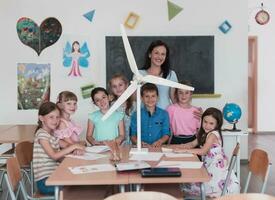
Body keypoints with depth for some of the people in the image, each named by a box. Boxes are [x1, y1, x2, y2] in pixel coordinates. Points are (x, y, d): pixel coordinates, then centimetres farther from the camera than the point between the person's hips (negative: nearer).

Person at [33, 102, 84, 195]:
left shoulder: (53, 134, 12)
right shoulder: (42, 134, -13)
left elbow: (59, 156, 8)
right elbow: (54, 155, -20)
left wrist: (74, 151, -9)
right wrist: (73, 147, -17)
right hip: (44, 181, -8)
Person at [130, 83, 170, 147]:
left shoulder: (164, 114, 9)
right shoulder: (136, 115, 7)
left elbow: (166, 133, 8)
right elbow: (133, 135, 5)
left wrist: (160, 141, -12)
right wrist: (140, 143, -14)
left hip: (158, 147, 1)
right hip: (141, 148, 0)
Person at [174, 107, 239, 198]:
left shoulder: (213, 134, -16)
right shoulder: (205, 134, 12)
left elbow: (203, 151, -23)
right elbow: (193, 144, 15)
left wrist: (185, 150, -22)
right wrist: (180, 147, -1)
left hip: (217, 168, -9)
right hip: (209, 166, 9)